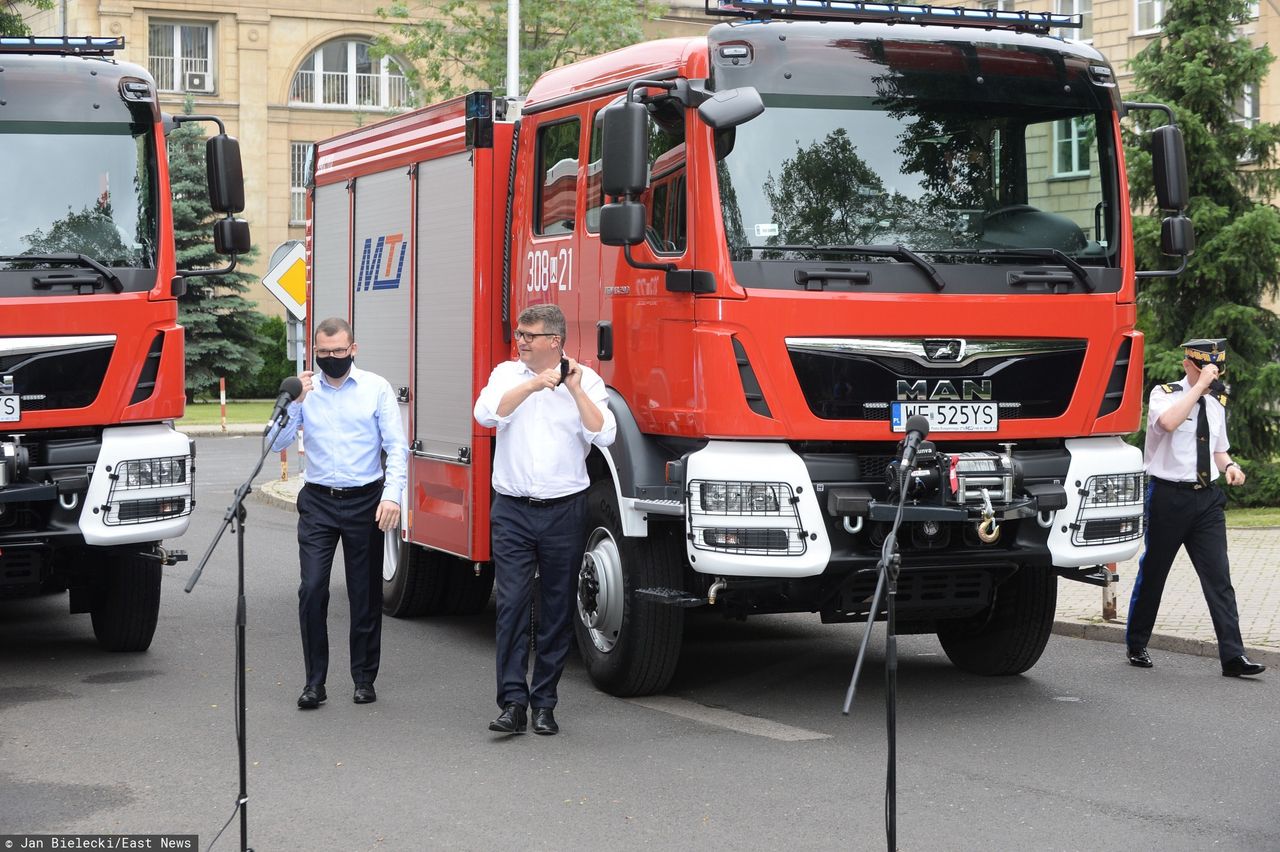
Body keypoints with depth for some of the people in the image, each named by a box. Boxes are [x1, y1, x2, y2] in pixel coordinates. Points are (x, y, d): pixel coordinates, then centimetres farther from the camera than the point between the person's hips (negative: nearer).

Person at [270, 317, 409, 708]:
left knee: (366, 594, 6)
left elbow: (397, 446, -3)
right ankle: (314, 681, 0)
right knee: (312, 589, -9)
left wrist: (392, 494, -15)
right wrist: (294, 401, -12)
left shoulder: (377, 388, 0)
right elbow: (277, 443, 1)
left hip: (365, 500, -1)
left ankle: (364, 678, 18)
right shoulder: (305, 390, 5)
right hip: (318, 501, 1)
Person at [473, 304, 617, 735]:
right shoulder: (507, 374, 8)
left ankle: (544, 703, 13)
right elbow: (486, 413, -11)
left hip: (564, 509, 0)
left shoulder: (586, 380, 3)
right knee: (511, 604, -7)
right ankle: (512, 703, -7)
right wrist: (535, 384, -16)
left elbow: (603, 434, -9)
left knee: (557, 610, 5)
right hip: (512, 509, 0)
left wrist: (575, 388, -14)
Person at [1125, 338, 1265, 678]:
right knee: (1153, 573, 7)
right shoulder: (1165, 394, -6)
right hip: (1168, 495, -5)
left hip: (1207, 497, 5)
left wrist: (1230, 465, 2)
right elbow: (1168, 422, -30)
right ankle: (1136, 646, 23)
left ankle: (1233, 656, -7)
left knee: (1218, 576, -4)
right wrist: (1200, 385, -24)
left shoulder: (1216, 403, 12)